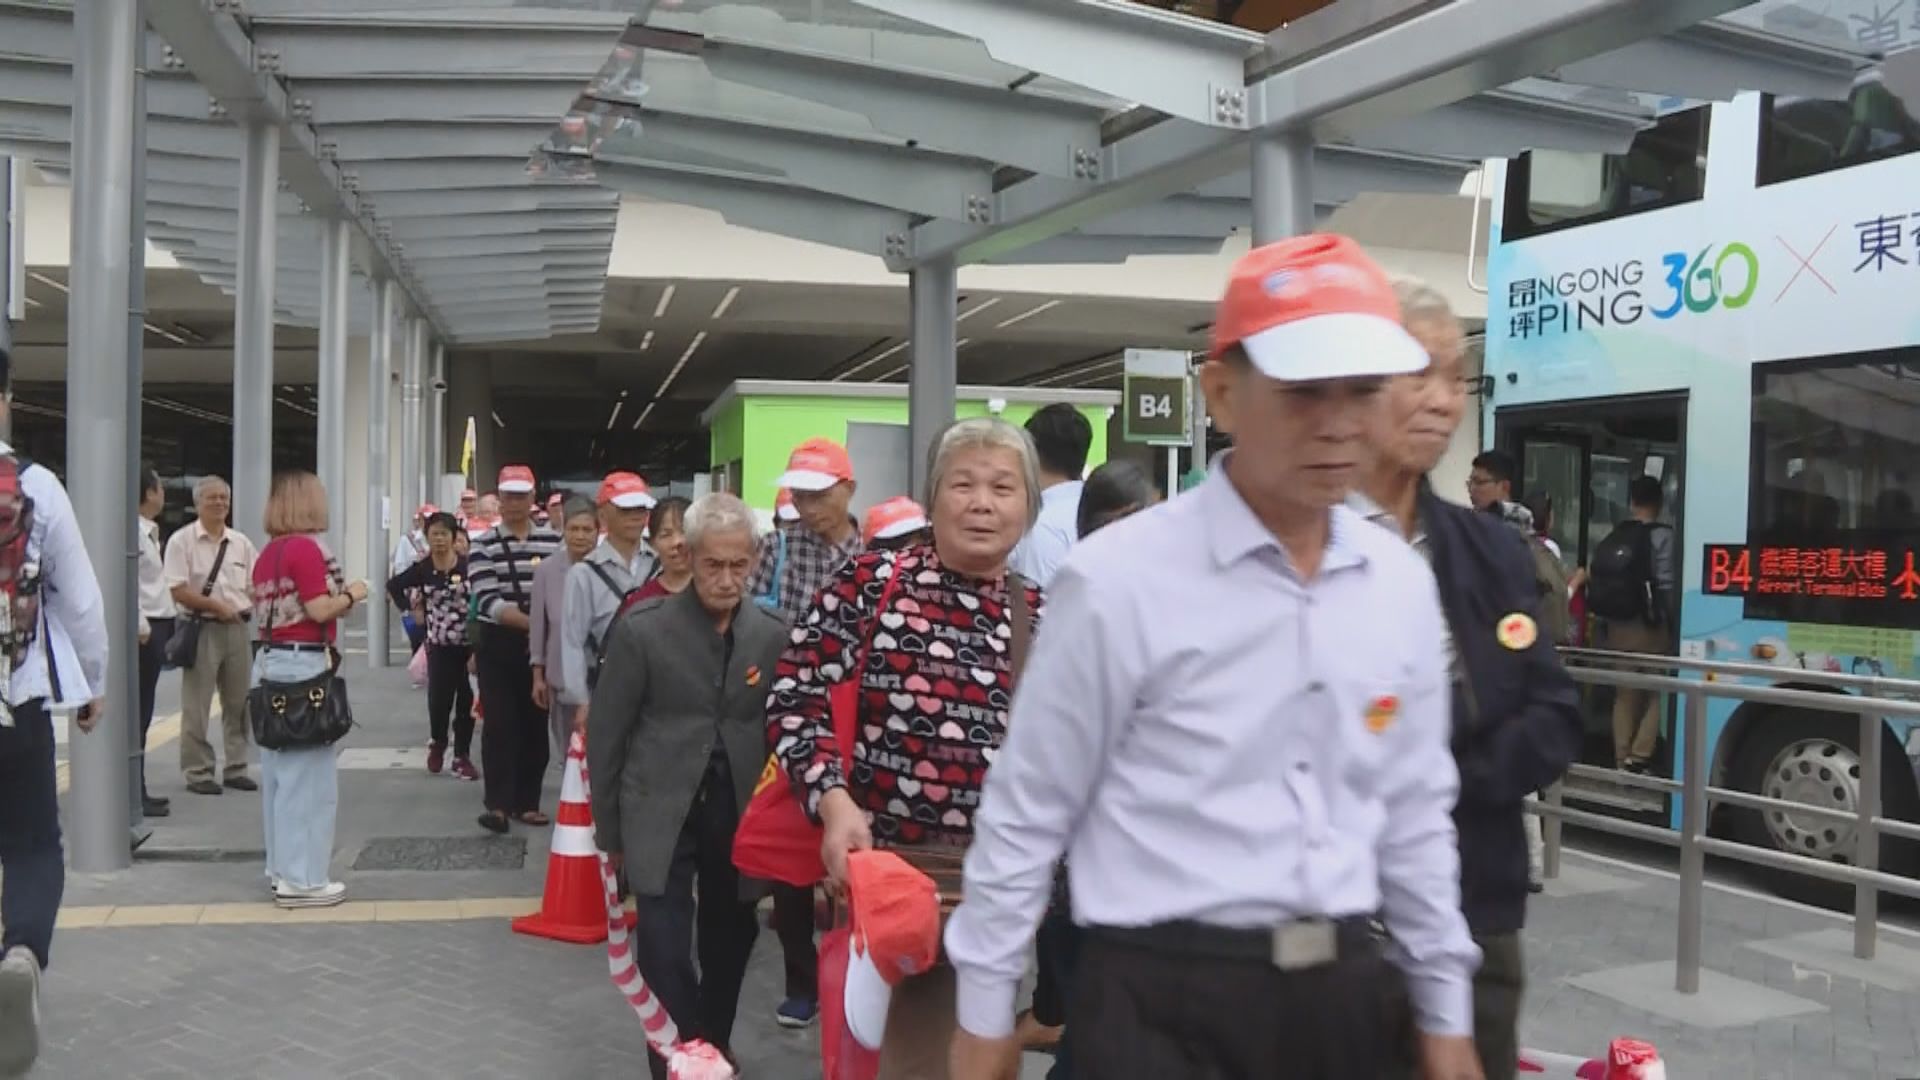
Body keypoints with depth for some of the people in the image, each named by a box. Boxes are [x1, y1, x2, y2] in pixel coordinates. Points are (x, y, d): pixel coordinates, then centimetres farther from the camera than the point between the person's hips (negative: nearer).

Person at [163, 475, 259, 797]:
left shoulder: (241, 542, 12)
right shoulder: (182, 541, -4)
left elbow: (255, 587, 15)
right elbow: (178, 590, -11)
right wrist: (217, 606, -15)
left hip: (237, 628, 5)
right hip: (201, 629, -5)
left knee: (238, 703, 10)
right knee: (197, 706, -1)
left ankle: (236, 768, 19)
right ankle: (197, 772, 6)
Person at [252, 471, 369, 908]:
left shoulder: (267, 552, 13)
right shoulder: (307, 547, -12)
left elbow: (276, 606, 15)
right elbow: (320, 610, -18)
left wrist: (340, 595, 16)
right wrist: (352, 594, 0)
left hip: (271, 662, 9)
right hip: (304, 666, -9)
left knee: (279, 770, 13)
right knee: (308, 772, -3)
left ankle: (282, 868, 22)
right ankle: (302, 879, 0)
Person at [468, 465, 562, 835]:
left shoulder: (554, 542, 4)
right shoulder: (483, 546, -3)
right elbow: (489, 601, -14)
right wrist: (532, 622, -25)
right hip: (498, 644, -2)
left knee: (535, 724, 7)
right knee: (499, 723, -6)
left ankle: (527, 802, 16)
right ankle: (498, 804, -3)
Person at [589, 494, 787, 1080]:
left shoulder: (773, 634, -3)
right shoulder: (643, 628, -10)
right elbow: (606, 736, -3)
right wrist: (608, 830, 1)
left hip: (739, 816, 3)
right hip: (661, 816, -3)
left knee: (730, 943, 16)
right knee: (666, 955, -6)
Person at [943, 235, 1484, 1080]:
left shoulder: (1402, 584, 3)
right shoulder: (1117, 580, -13)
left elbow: (1415, 813, 12)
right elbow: (1024, 815, -6)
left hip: (1343, 993, 5)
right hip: (1163, 1001, -5)